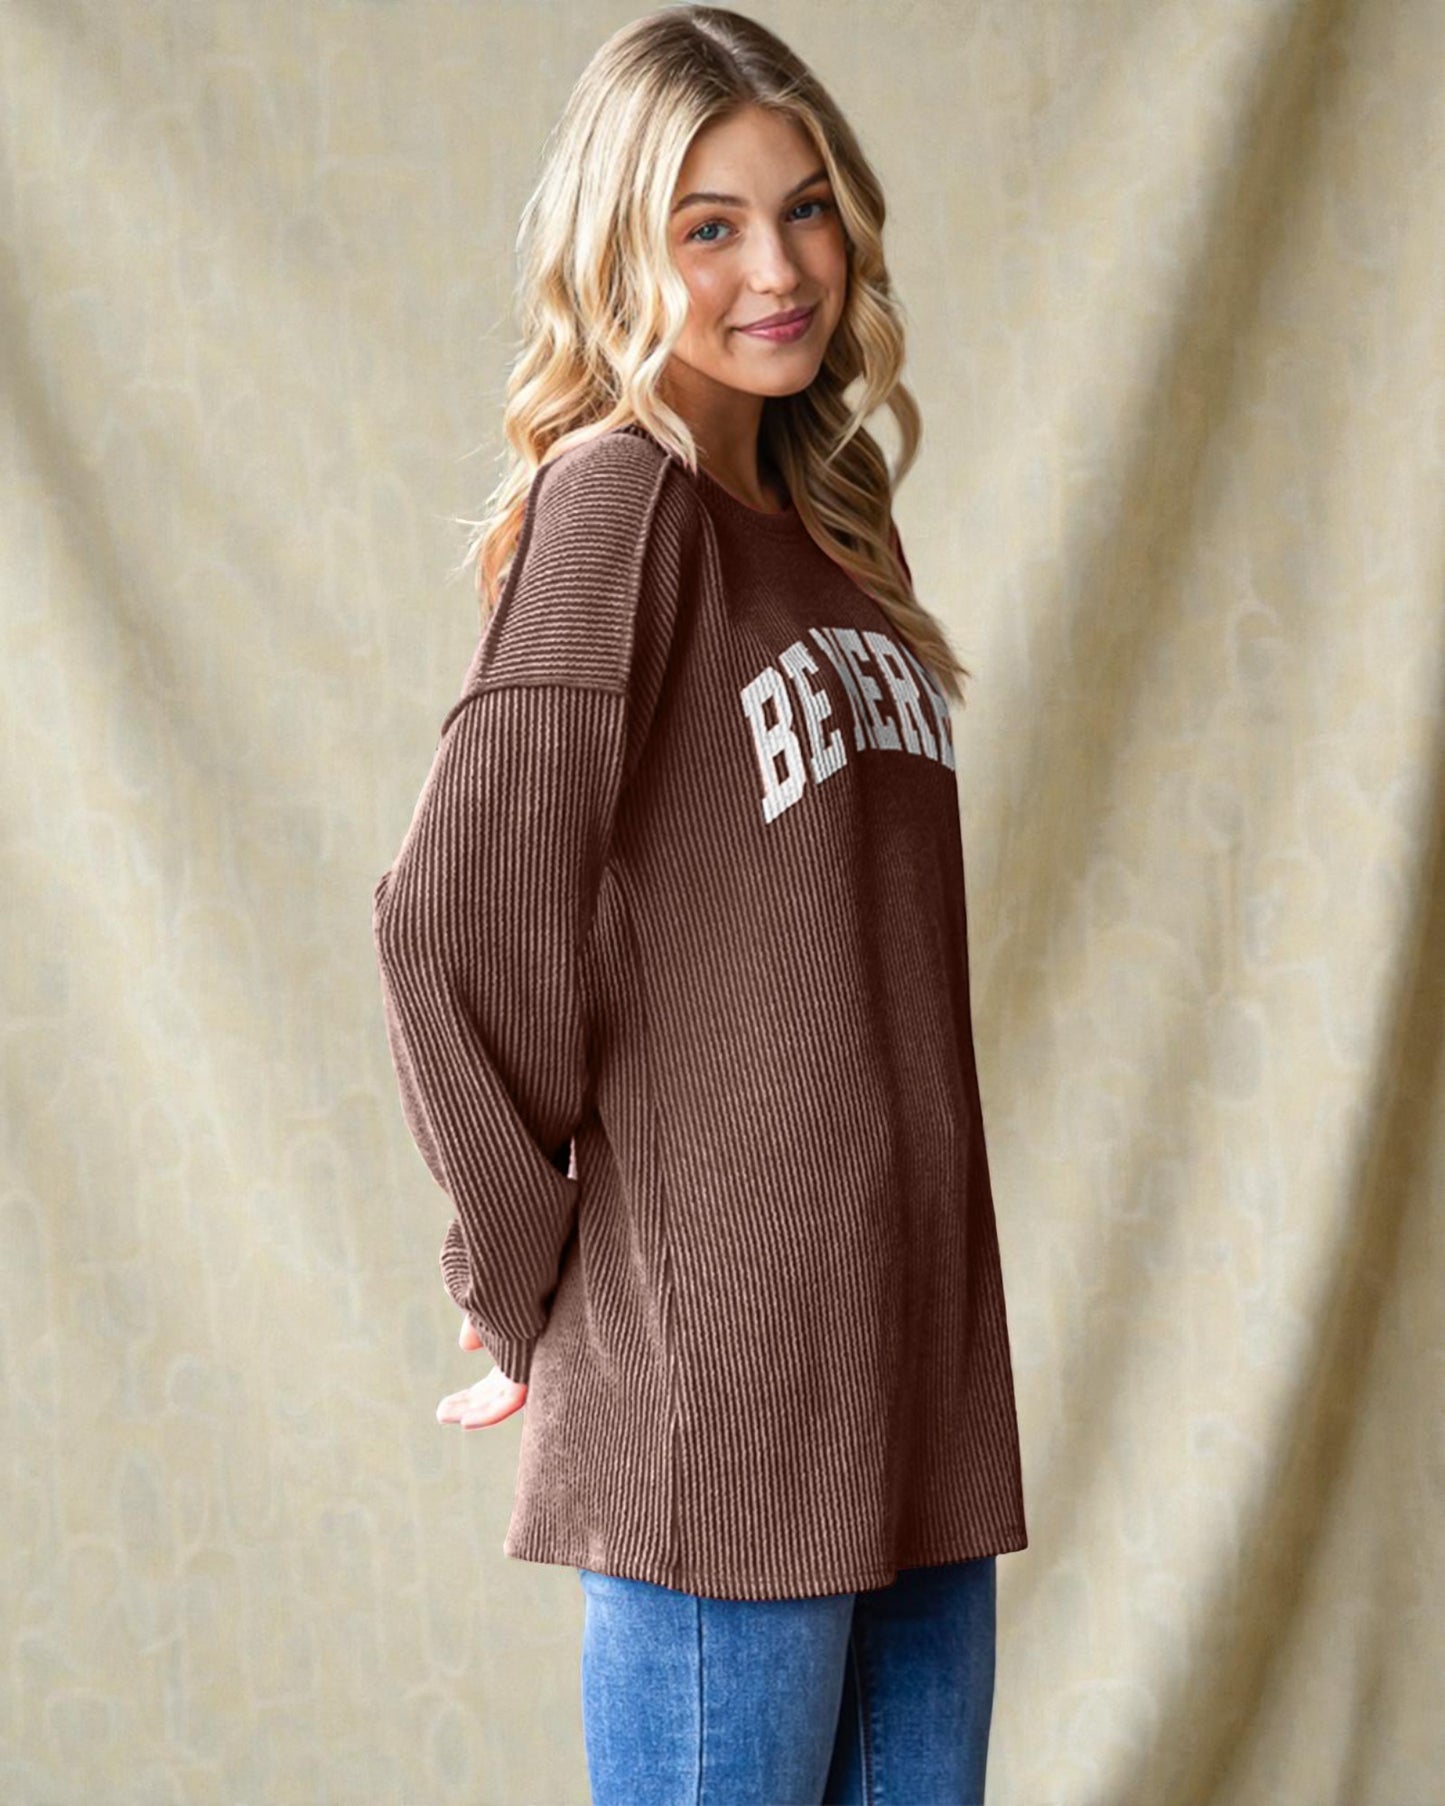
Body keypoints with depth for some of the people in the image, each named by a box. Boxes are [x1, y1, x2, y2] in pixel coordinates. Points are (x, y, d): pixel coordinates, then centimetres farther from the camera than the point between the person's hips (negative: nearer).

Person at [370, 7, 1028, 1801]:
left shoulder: (835, 521, 15)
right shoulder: (619, 493, -10)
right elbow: (456, 916, -18)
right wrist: (524, 1287, -8)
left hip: (914, 1353, 8)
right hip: (716, 1373, -8)